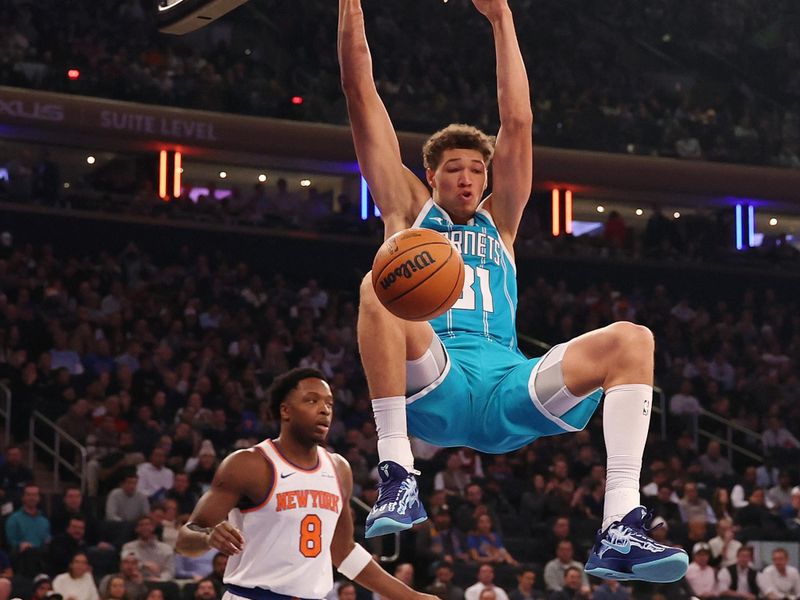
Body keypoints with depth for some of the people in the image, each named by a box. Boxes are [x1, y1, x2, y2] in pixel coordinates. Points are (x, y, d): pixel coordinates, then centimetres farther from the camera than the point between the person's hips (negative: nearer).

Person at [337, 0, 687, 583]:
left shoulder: (498, 222, 29)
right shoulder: (409, 211, 23)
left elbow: (518, 121, 23)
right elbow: (363, 96, 19)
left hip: (509, 390, 3)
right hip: (433, 391, -3)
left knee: (631, 340, -19)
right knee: (381, 284, -31)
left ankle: (621, 529, -33)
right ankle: (397, 475, -36)